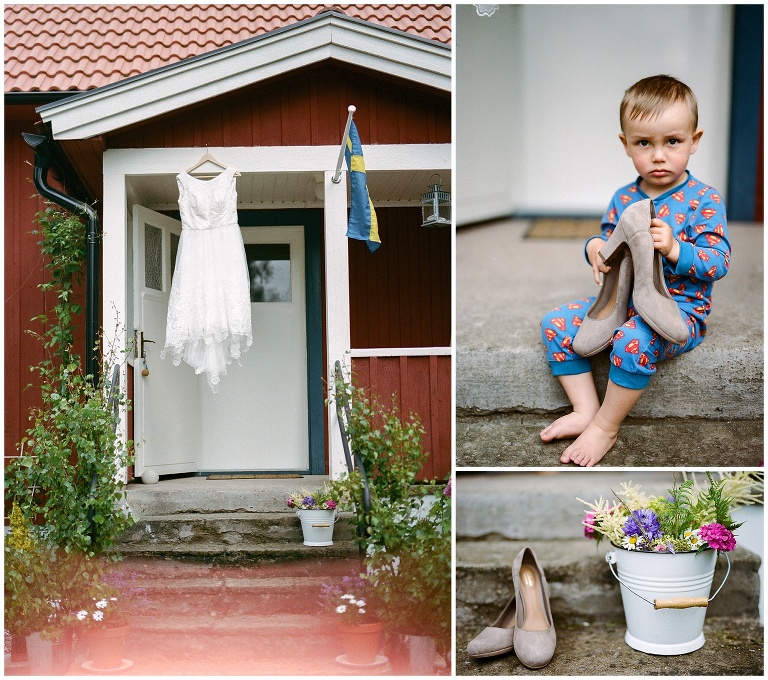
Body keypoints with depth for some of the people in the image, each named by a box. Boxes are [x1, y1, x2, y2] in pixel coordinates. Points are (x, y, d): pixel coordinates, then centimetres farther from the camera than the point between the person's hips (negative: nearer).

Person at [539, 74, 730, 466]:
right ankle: (585, 410, -4)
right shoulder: (623, 198, 6)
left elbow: (719, 262, -15)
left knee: (634, 340, -36)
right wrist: (595, 248, -8)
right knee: (555, 324, -6)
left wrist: (674, 249, -32)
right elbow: (607, 239, 18)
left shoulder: (704, 201, -10)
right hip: (623, 300, 7)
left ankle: (605, 428, -16)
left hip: (680, 309, -6)